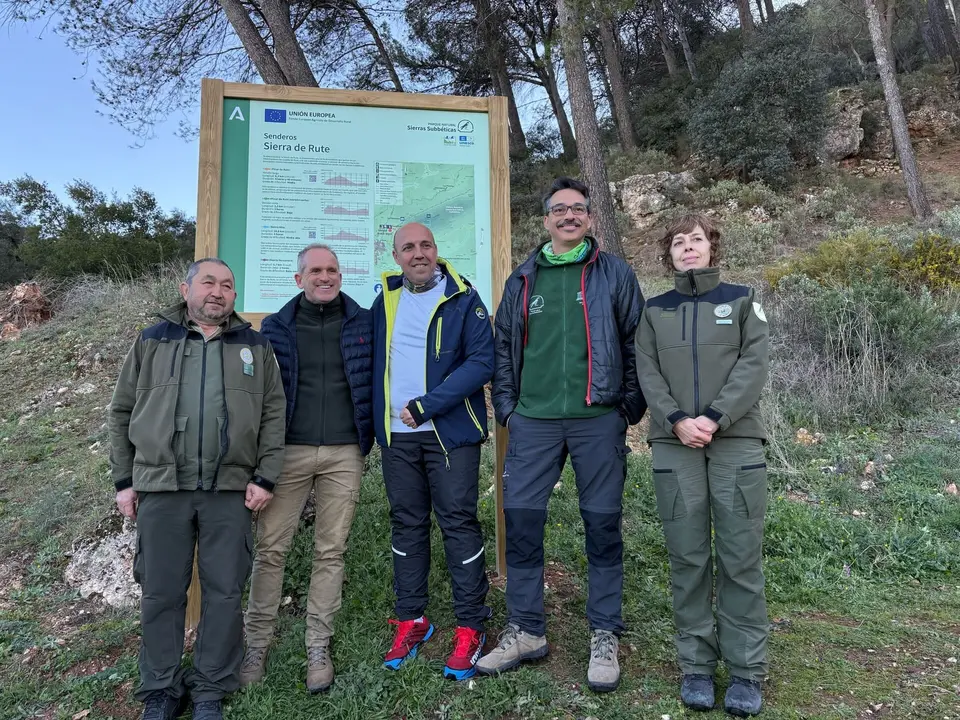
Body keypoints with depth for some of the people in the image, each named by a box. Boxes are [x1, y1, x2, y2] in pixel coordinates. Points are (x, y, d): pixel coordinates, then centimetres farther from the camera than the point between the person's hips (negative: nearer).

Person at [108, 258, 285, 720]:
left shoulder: (255, 346, 10)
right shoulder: (153, 341, 10)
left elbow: (274, 415, 5)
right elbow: (122, 413, 11)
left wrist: (265, 477, -3)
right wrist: (124, 480, 7)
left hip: (230, 490, 0)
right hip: (161, 488, 0)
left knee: (224, 592, 5)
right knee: (161, 593, 8)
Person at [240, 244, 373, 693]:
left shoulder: (363, 324, 6)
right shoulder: (276, 328, 6)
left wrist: (368, 439, 4)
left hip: (344, 455, 0)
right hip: (288, 451, 0)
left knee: (330, 552, 6)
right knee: (270, 549, 3)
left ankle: (318, 648, 18)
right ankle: (256, 646, 17)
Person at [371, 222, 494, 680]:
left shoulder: (463, 299, -4)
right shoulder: (384, 302, 10)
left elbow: (481, 362, -13)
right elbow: (372, 363, 17)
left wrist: (426, 406, -18)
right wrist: (372, 424, 6)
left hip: (450, 432, -4)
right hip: (396, 436, 5)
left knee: (458, 524, 0)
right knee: (406, 525, 11)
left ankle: (470, 627, 12)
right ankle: (411, 620, 24)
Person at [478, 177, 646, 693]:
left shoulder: (614, 275, 5)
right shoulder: (522, 280, 12)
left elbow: (635, 345, 4)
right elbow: (504, 347, 14)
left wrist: (630, 408, -1)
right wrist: (506, 407, 7)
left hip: (598, 420, -2)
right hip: (533, 421, 3)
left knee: (603, 526, 5)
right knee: (521, 522, 3)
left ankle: (605, 636, 21)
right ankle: (525, 631, 20)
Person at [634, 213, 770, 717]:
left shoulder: (742, 301, 11)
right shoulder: (654, 311, 14)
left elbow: (753, 367, -1)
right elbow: (648, 374, 4)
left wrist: (715, 419, -14)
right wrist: (677, 421, -12)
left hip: (736, 442, -1)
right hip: (674, 445, 1)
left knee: (741, 558, 0)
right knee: (688, 558, 3)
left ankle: (746, 671, 11)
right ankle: (696, 666, 14)